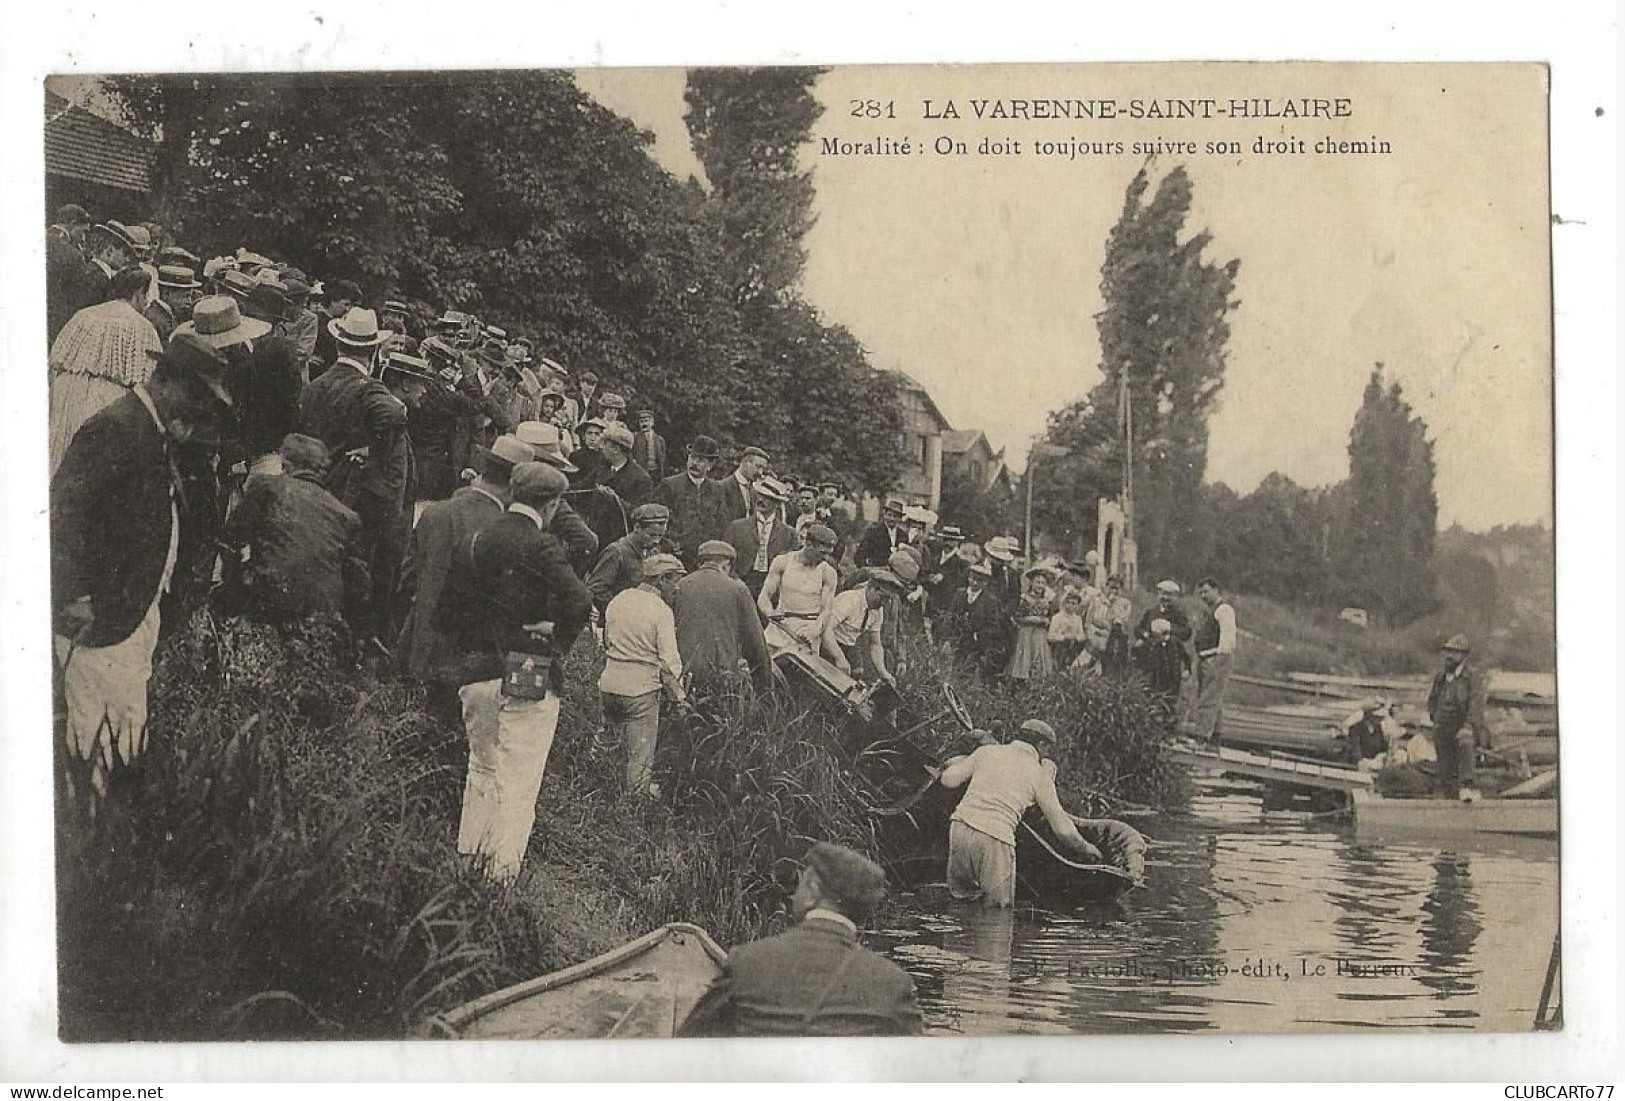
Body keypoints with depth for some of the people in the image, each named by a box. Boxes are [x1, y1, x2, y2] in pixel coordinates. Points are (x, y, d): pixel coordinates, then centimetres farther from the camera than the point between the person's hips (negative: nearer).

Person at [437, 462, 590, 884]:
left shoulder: (475, 542, 8)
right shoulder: (541, 546, -11)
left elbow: (448, 613, 11)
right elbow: (577, 604, -22)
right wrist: (558, 646, -6)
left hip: (476, 674, 6)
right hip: (528, 679, -6)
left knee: (481, 771, 19)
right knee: (518, 783, -1)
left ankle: (466, 864, 25)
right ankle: (503, 874, -2)